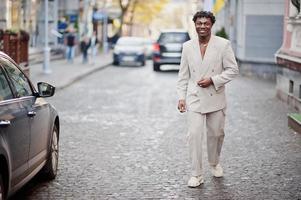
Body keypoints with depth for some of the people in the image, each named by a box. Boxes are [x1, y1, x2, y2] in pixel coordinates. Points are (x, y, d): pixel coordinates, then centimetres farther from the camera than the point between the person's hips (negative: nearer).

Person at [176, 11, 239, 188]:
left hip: (215, 98, -1)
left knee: (216, 134, 13)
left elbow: (233, 70, -6)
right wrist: (181, 97, 1)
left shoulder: (223, 45, -6)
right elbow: (183, 75, 8)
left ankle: (215, 163, 39)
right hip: (194, 99, 1)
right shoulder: (188, 46, 3)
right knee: (194, 135, -8)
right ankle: (197, 174, 1)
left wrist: (212, 80, -16)